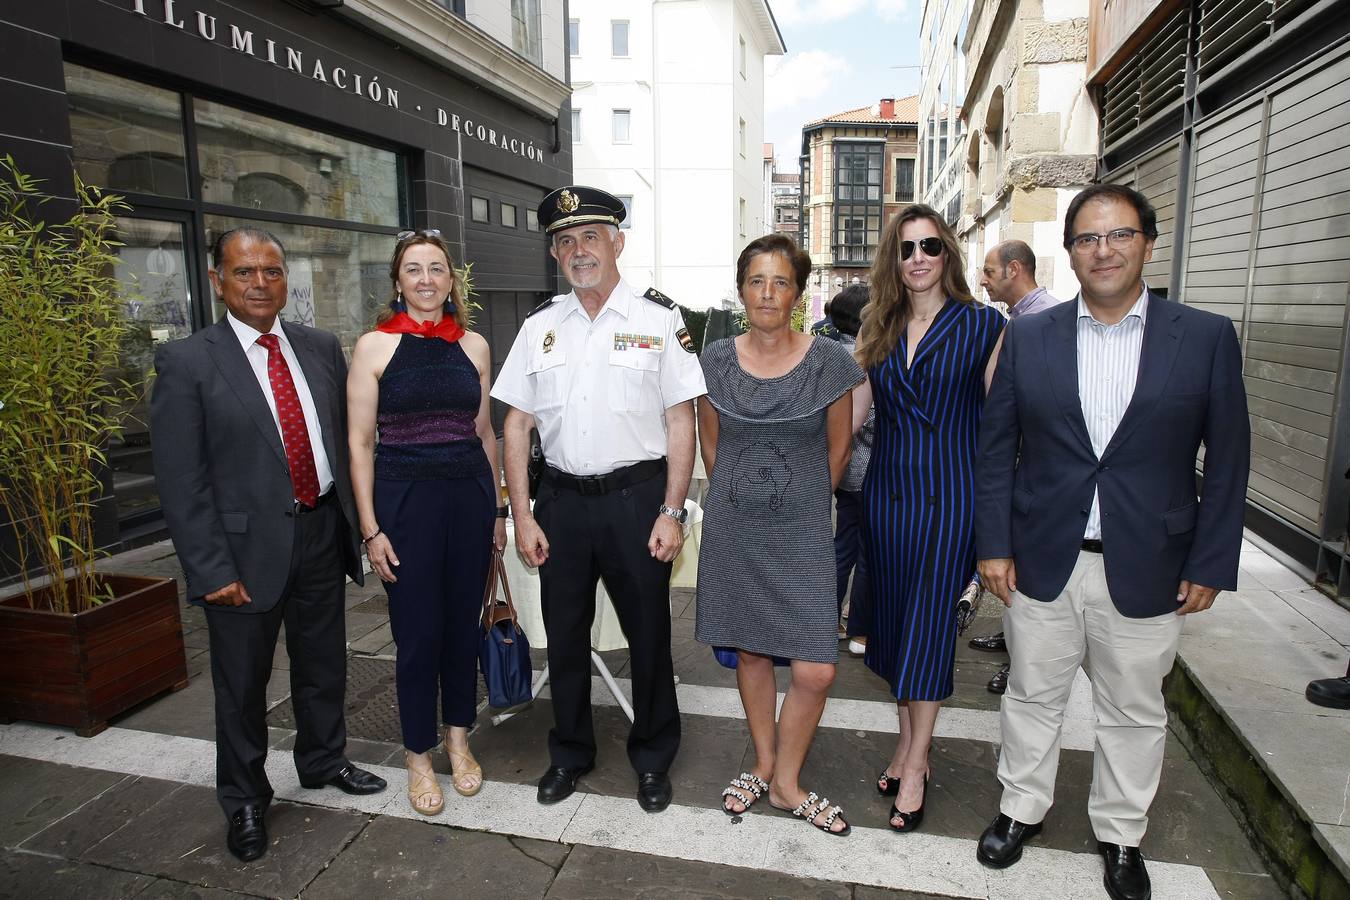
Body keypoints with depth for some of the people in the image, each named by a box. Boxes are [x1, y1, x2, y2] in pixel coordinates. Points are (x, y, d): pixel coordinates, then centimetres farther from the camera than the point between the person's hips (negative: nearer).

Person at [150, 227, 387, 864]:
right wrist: (212, 570, -14)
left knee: (324, 664, 20)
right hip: (247, 546, -3)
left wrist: (354, 520, 5)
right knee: (242, 684, 13)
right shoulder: (186, 362, -8)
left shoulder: (321, 348, 4)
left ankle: (323, 760, 44)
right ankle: (244, 800, 36)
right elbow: (181, 481, -10)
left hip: (323, 531, 4)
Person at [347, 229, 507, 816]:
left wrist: (496, 508, 11)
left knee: (463, 623, 12)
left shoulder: (473, 345, 6)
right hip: (404, 498, -3)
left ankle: (458, 740, 33)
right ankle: (418, 756, 26)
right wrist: (371, 528, -7)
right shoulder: (374, 346, -3)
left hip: (470, 493, 3)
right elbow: (360, 442, -3)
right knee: (418, 632, 5)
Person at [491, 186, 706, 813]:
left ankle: (653, 758, 33)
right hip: (560, 500, 3)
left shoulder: (658, 318, -3)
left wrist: (671, 512, -10)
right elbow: (516, 422, 6)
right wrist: (523, 517, 0)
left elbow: (681, 419, -5)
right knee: (564, 634, 15)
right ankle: (569, 753, 38)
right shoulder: (539, 326, 6)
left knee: (648, 633, 10)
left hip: (637, 497, -2)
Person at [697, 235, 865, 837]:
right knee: (749, 651, 14)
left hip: (802, 537, -1)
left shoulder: (828, 361, -7)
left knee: (816, 671, -2)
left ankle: (786, 781, 22)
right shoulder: (716, 360, -1)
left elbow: (837, 450, 4)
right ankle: (763, 763, 36)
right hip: (733, 532, 2)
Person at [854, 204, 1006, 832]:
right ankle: (909, 743, 30)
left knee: (929, 627, 2)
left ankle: (914, 767, 18)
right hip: (887, 492, 4)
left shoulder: (982, 325, -4)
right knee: (893, 619, 12)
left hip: (949, 496, -4)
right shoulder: (877, 331, 8)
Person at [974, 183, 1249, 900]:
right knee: (1033, 696, 16)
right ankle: (1021, 808, 38)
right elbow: (995, 449, 1)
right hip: (1041, 564, 1)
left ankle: (1121, 835, 39)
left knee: (1134, 711, 16)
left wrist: (1209, 565, -2)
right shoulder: (1028, 337, -1)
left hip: (1146, 571, 0)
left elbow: (1227, 460, 0)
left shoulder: (1206, 338, -2)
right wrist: (993, 545, -2)